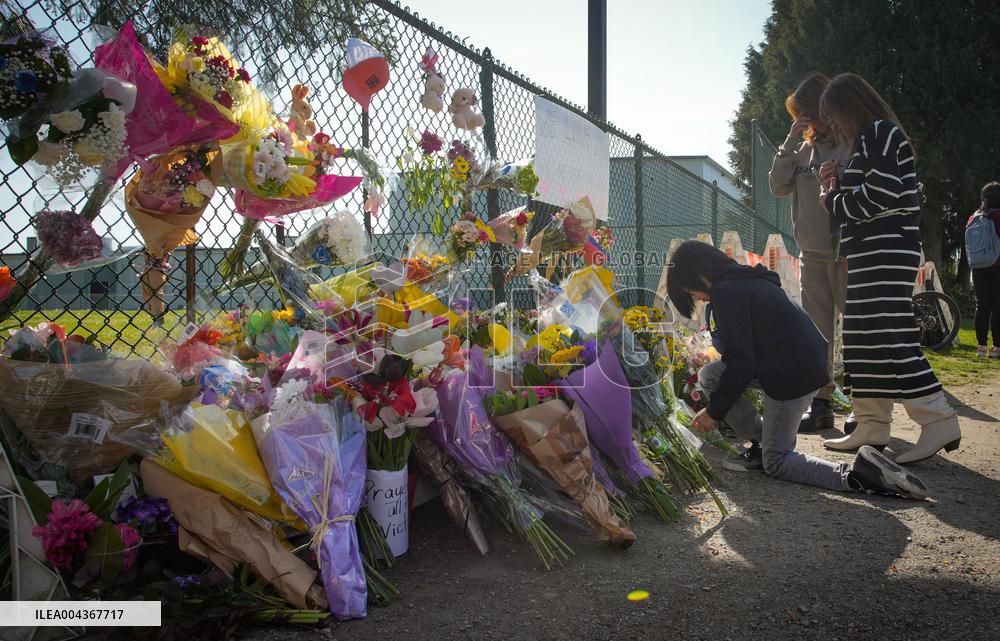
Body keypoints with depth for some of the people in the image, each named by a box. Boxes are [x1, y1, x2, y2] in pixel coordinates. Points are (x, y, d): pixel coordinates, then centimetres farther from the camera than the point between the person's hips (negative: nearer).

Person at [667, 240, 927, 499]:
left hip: (793, 373, -10)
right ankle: (761, 445, 13)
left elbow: (740, 363, -17)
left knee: (776, 462, 3)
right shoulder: (745, 280, 16)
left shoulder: (726, 291, -15)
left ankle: (858, 475, -9)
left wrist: (714, 411, -6)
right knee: (709, 376, 12)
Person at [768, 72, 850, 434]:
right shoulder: (805, 150, 14)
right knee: (816, 330, 8)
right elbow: (779, 187, 5)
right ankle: (821, 405, 15)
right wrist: (790, 143, -1)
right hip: (811, 254, 6)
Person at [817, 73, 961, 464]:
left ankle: (939, 423, -15)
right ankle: (872, 428, 10)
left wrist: (835, 202, -5)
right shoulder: (871, 140, 25)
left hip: (886, 252, -11)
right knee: (864, 339, 7)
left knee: (890, 337, -16)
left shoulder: (880, 132, -6)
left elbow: (881, 192, -19)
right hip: (873, 254, 11)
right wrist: (838, 185, 14)